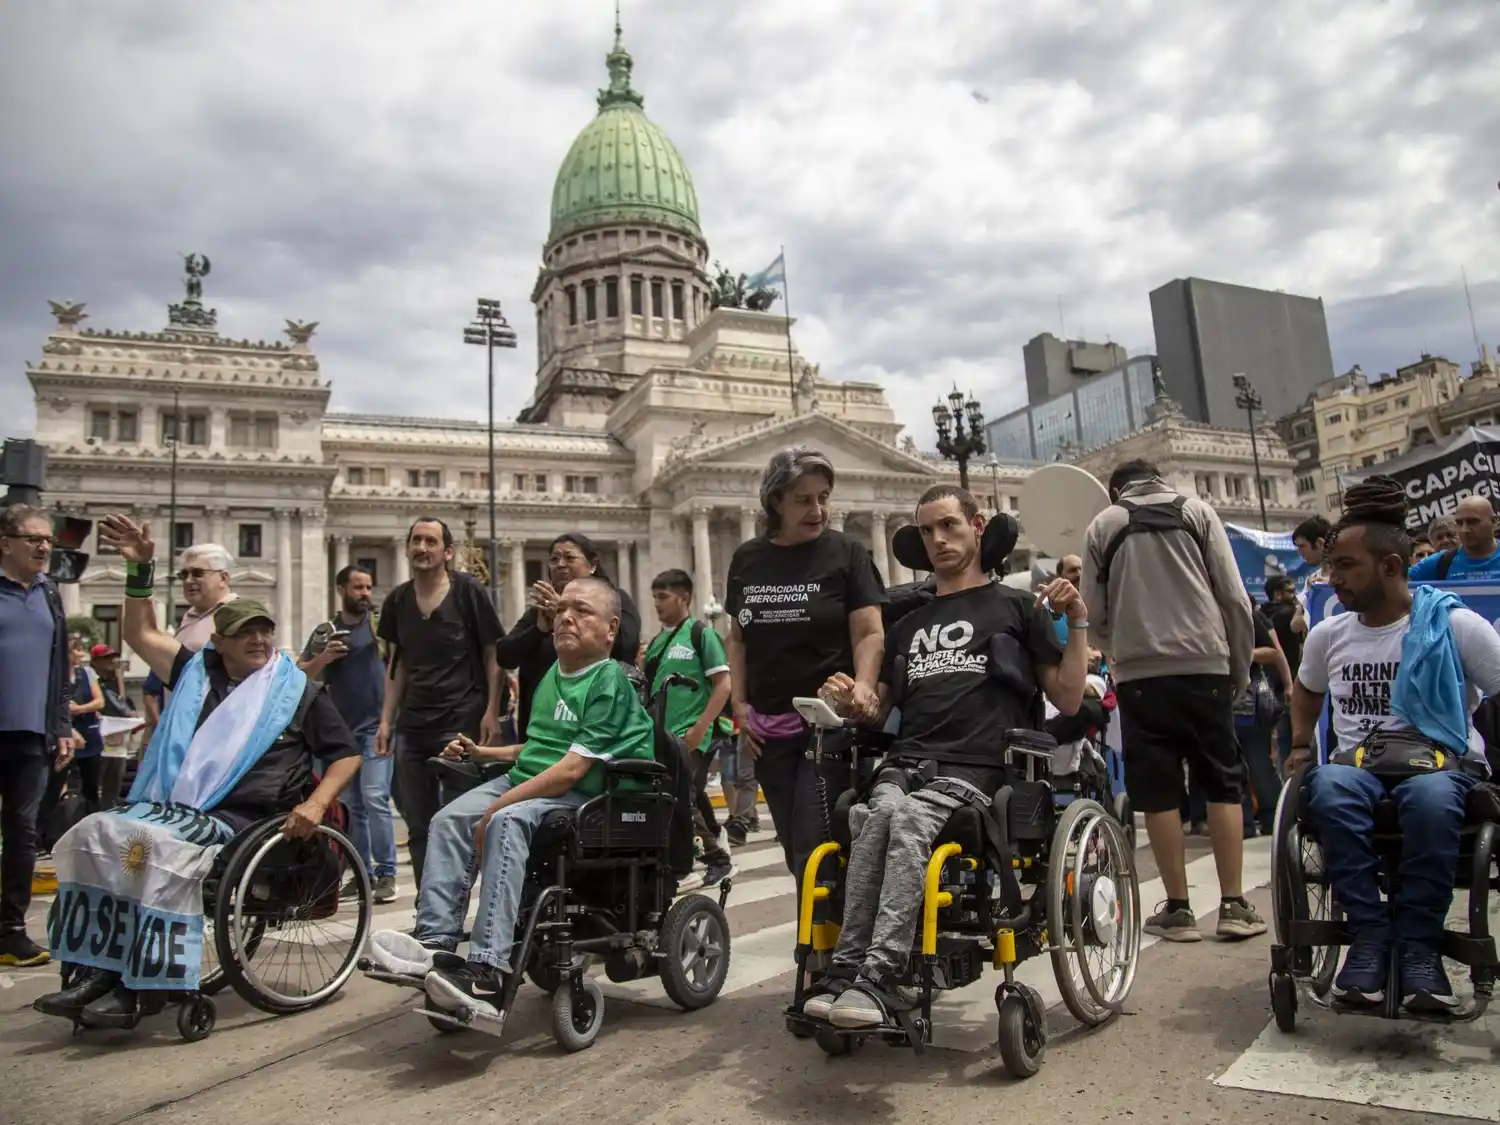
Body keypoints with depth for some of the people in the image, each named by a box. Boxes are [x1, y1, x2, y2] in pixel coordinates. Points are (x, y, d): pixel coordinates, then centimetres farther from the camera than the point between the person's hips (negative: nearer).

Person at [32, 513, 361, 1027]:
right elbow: (141, 635, 20)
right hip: (172, 806, 5)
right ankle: (98, 972, -17)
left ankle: (142, 986, -21)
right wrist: (140, 570, 10)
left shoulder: (297, 691, 6)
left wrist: (316, 803, -11)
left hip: (238, 823, -5)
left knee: (153, 847, -30)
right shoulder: (197, 673, 17)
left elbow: (347, 755, 5)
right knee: (93, 833, -18)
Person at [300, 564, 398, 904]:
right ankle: (362, 872, 19)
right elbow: (300, 674, 7)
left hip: (376, 725, -4)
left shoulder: (381, 623, 1)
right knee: (352, 805, 10)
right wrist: (322, 658, -12)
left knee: (374, 798, -13)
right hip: (341, 729, 4)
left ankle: (386, 873, -6)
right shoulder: (326, 632, 7)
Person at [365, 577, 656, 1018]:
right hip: (523, 781, 9)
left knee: (506, 822, -33)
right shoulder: (553, 675, 17)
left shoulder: (610, 683, -11)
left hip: (582, 798, -9)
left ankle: (488, 973, -36)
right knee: (448, 820, -12)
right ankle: (436, 940, -16)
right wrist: (481, 752, 19)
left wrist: (496, 806, -19)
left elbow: (572, 769, -19)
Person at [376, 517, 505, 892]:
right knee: (419, 828, 10)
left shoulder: (468, 591, -4)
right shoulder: (397, 600, 9)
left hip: (462, 722, -5)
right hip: (412, 727, 5)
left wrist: (491, 712, -11)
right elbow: (397, 665, 15)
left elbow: (492, 654, -3)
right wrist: (386, 720, 9)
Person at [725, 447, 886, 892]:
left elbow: (870, 634, -7)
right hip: (769, 728, 5)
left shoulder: (846, 553, -3)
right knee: (794, 849, 12)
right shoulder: (747, 559, 7)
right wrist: (739, 704, 5)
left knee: (816, 850, -9)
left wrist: (862, 684, -26)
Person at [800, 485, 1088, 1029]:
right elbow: (879, 711, 28)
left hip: (973, 770, -3)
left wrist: (1077, 622, 0)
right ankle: (850, 973, -33)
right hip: (904, 763, 3)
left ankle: (874, 975, -35)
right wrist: (849, 705, 5)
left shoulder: (1016, 607, 17)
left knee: (907, 820, -34)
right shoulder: (908, 626, 29)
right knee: (883, 812, -31)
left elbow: (1068, 700, 11)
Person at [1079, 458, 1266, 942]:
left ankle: (1178, 909, 8)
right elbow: (1234, 597, 5)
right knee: (1223, 783, 9)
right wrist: (1241, 666, 13)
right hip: (1204, 666, 1)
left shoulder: (1102, 525, 10)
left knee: (1158, 790, 4)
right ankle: (1233, 905, 10)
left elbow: (1094, 611, 5)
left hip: (1139, 674, 0)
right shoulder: (1197, 510, 10)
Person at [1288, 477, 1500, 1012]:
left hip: (1441, 760, -2)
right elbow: (1306, 691, 29)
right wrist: (1300, 744, 15)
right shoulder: (1328, 634, 10)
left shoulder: (1455, 625, -2)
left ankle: (1419, 943, -25)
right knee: (1329, 788, -35)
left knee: (1432, 798, -40)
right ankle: (1369, 931, -25)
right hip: (1359, 762, 3)